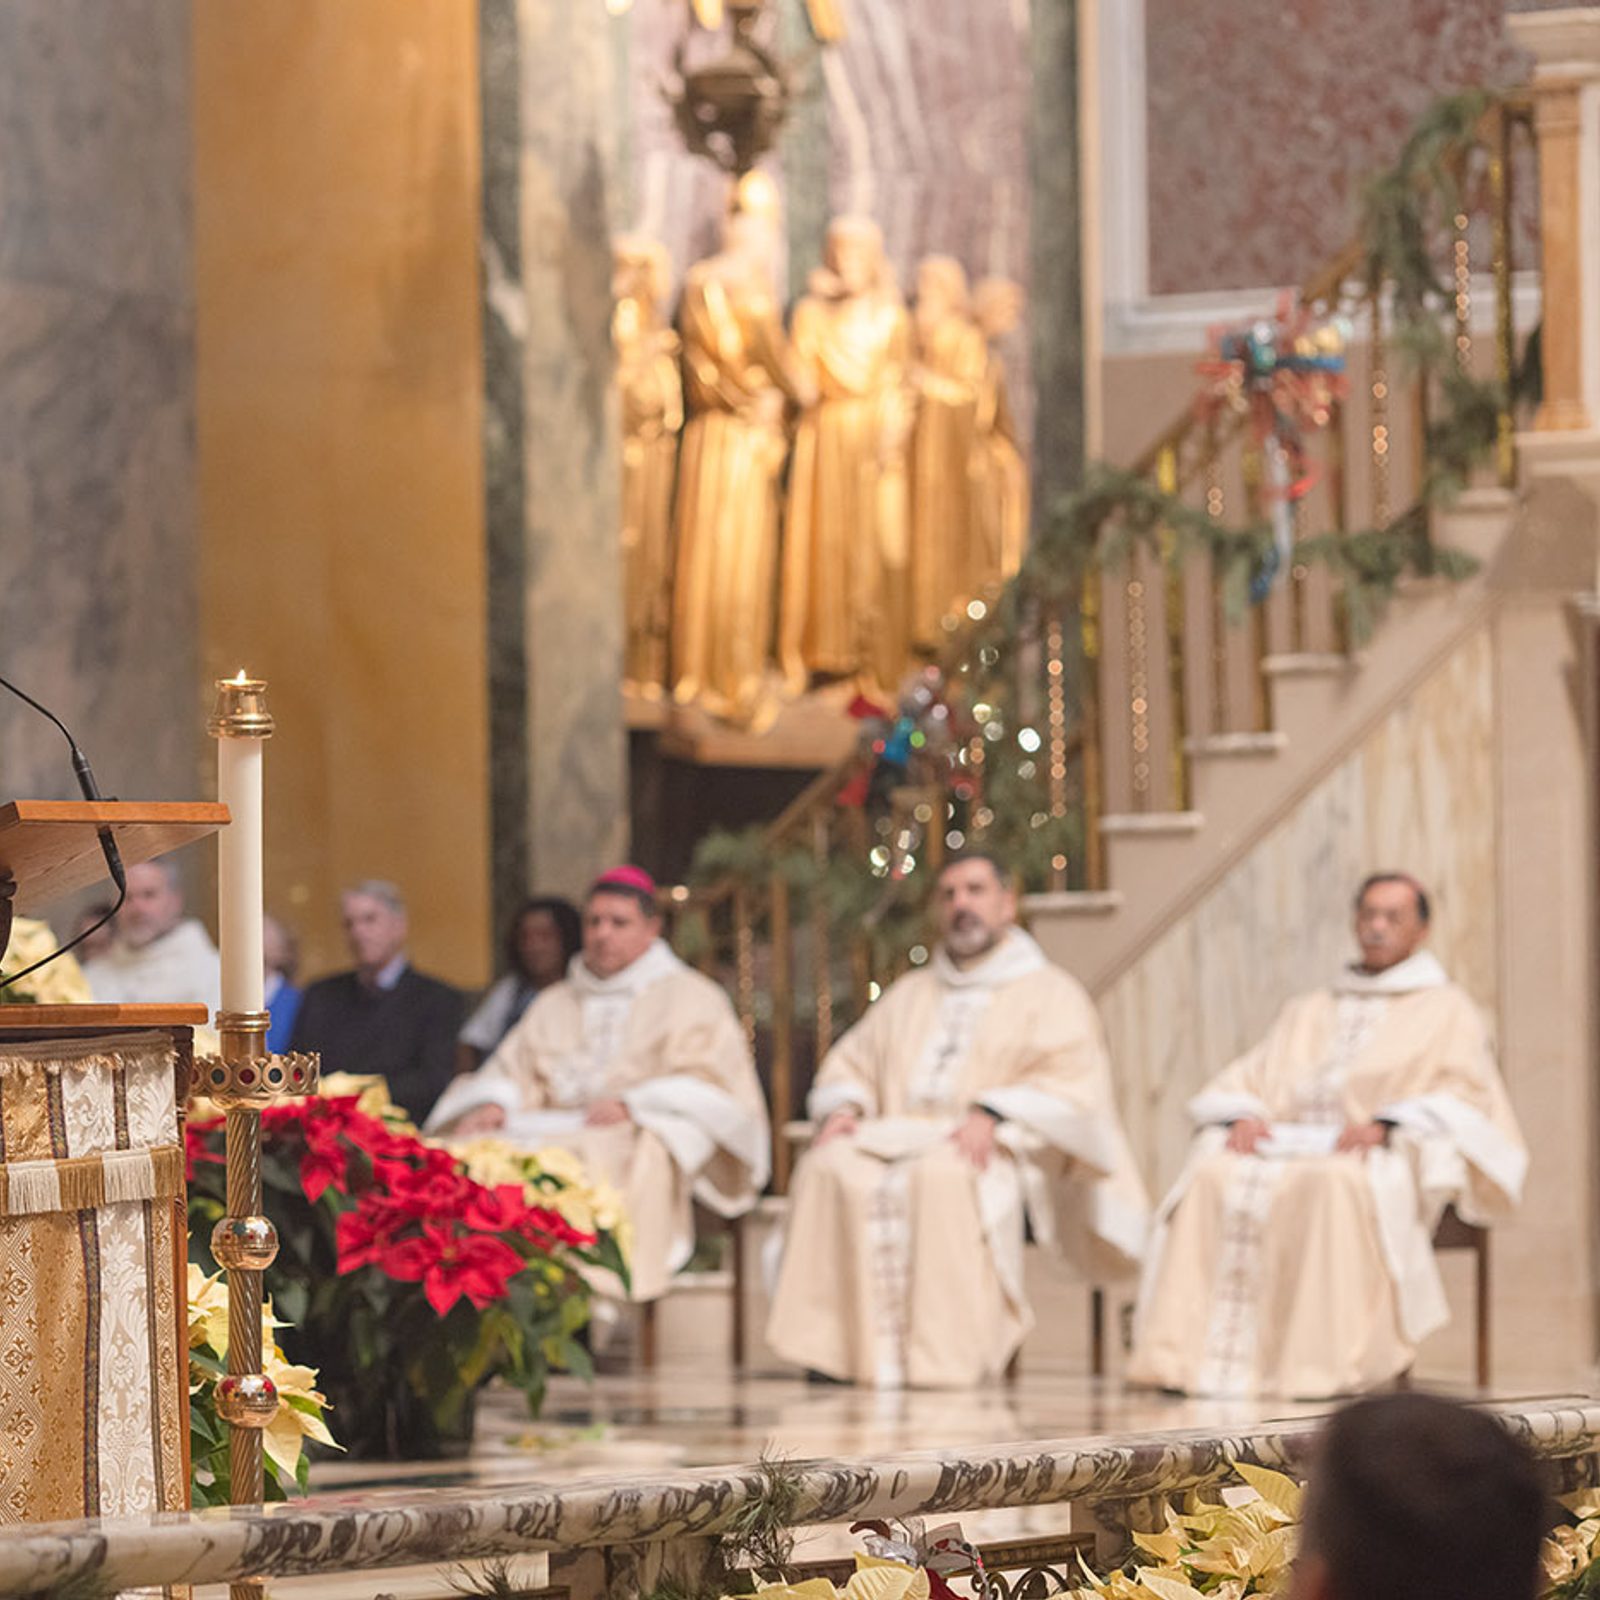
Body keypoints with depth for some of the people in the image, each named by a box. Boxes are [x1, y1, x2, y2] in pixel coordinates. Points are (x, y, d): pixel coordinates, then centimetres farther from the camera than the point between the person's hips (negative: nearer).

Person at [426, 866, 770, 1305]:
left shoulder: (689, 997, 13)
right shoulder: (555, 1005, 29)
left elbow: (710, 1089, 0)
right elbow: (511, 1074, 20)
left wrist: (632, 1104, -15)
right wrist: (493, 1104, -4)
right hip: (551, 1131, 4)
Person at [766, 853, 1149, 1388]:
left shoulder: (1049, 993, 14)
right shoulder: (909, 996, 31)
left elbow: (1071, 1083, -1)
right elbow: (852, 1063, 26)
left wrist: (994, 1114, -18)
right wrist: (845, 1108, 2)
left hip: (995, 1149, -4)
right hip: (897, 1137, 5)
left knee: (944, 1179, -40)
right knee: (828, 1169, -29)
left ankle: (945, 1352, -38)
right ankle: (838, 1345, -33)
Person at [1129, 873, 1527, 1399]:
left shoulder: (1446, 1011, 16)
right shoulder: (1307, 1013, 30)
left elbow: (1466, 1099, 0)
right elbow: (1244, 1082, 22)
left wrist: (1385, 1124, -16)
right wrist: (1243, 1115, -3)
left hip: (1383, 1155, -4)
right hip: (1287, 1141, 4)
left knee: (1333, 1184, -41)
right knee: (1210, 1178, -28)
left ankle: (1327, 1362, -43)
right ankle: (1186, 1352, -35)